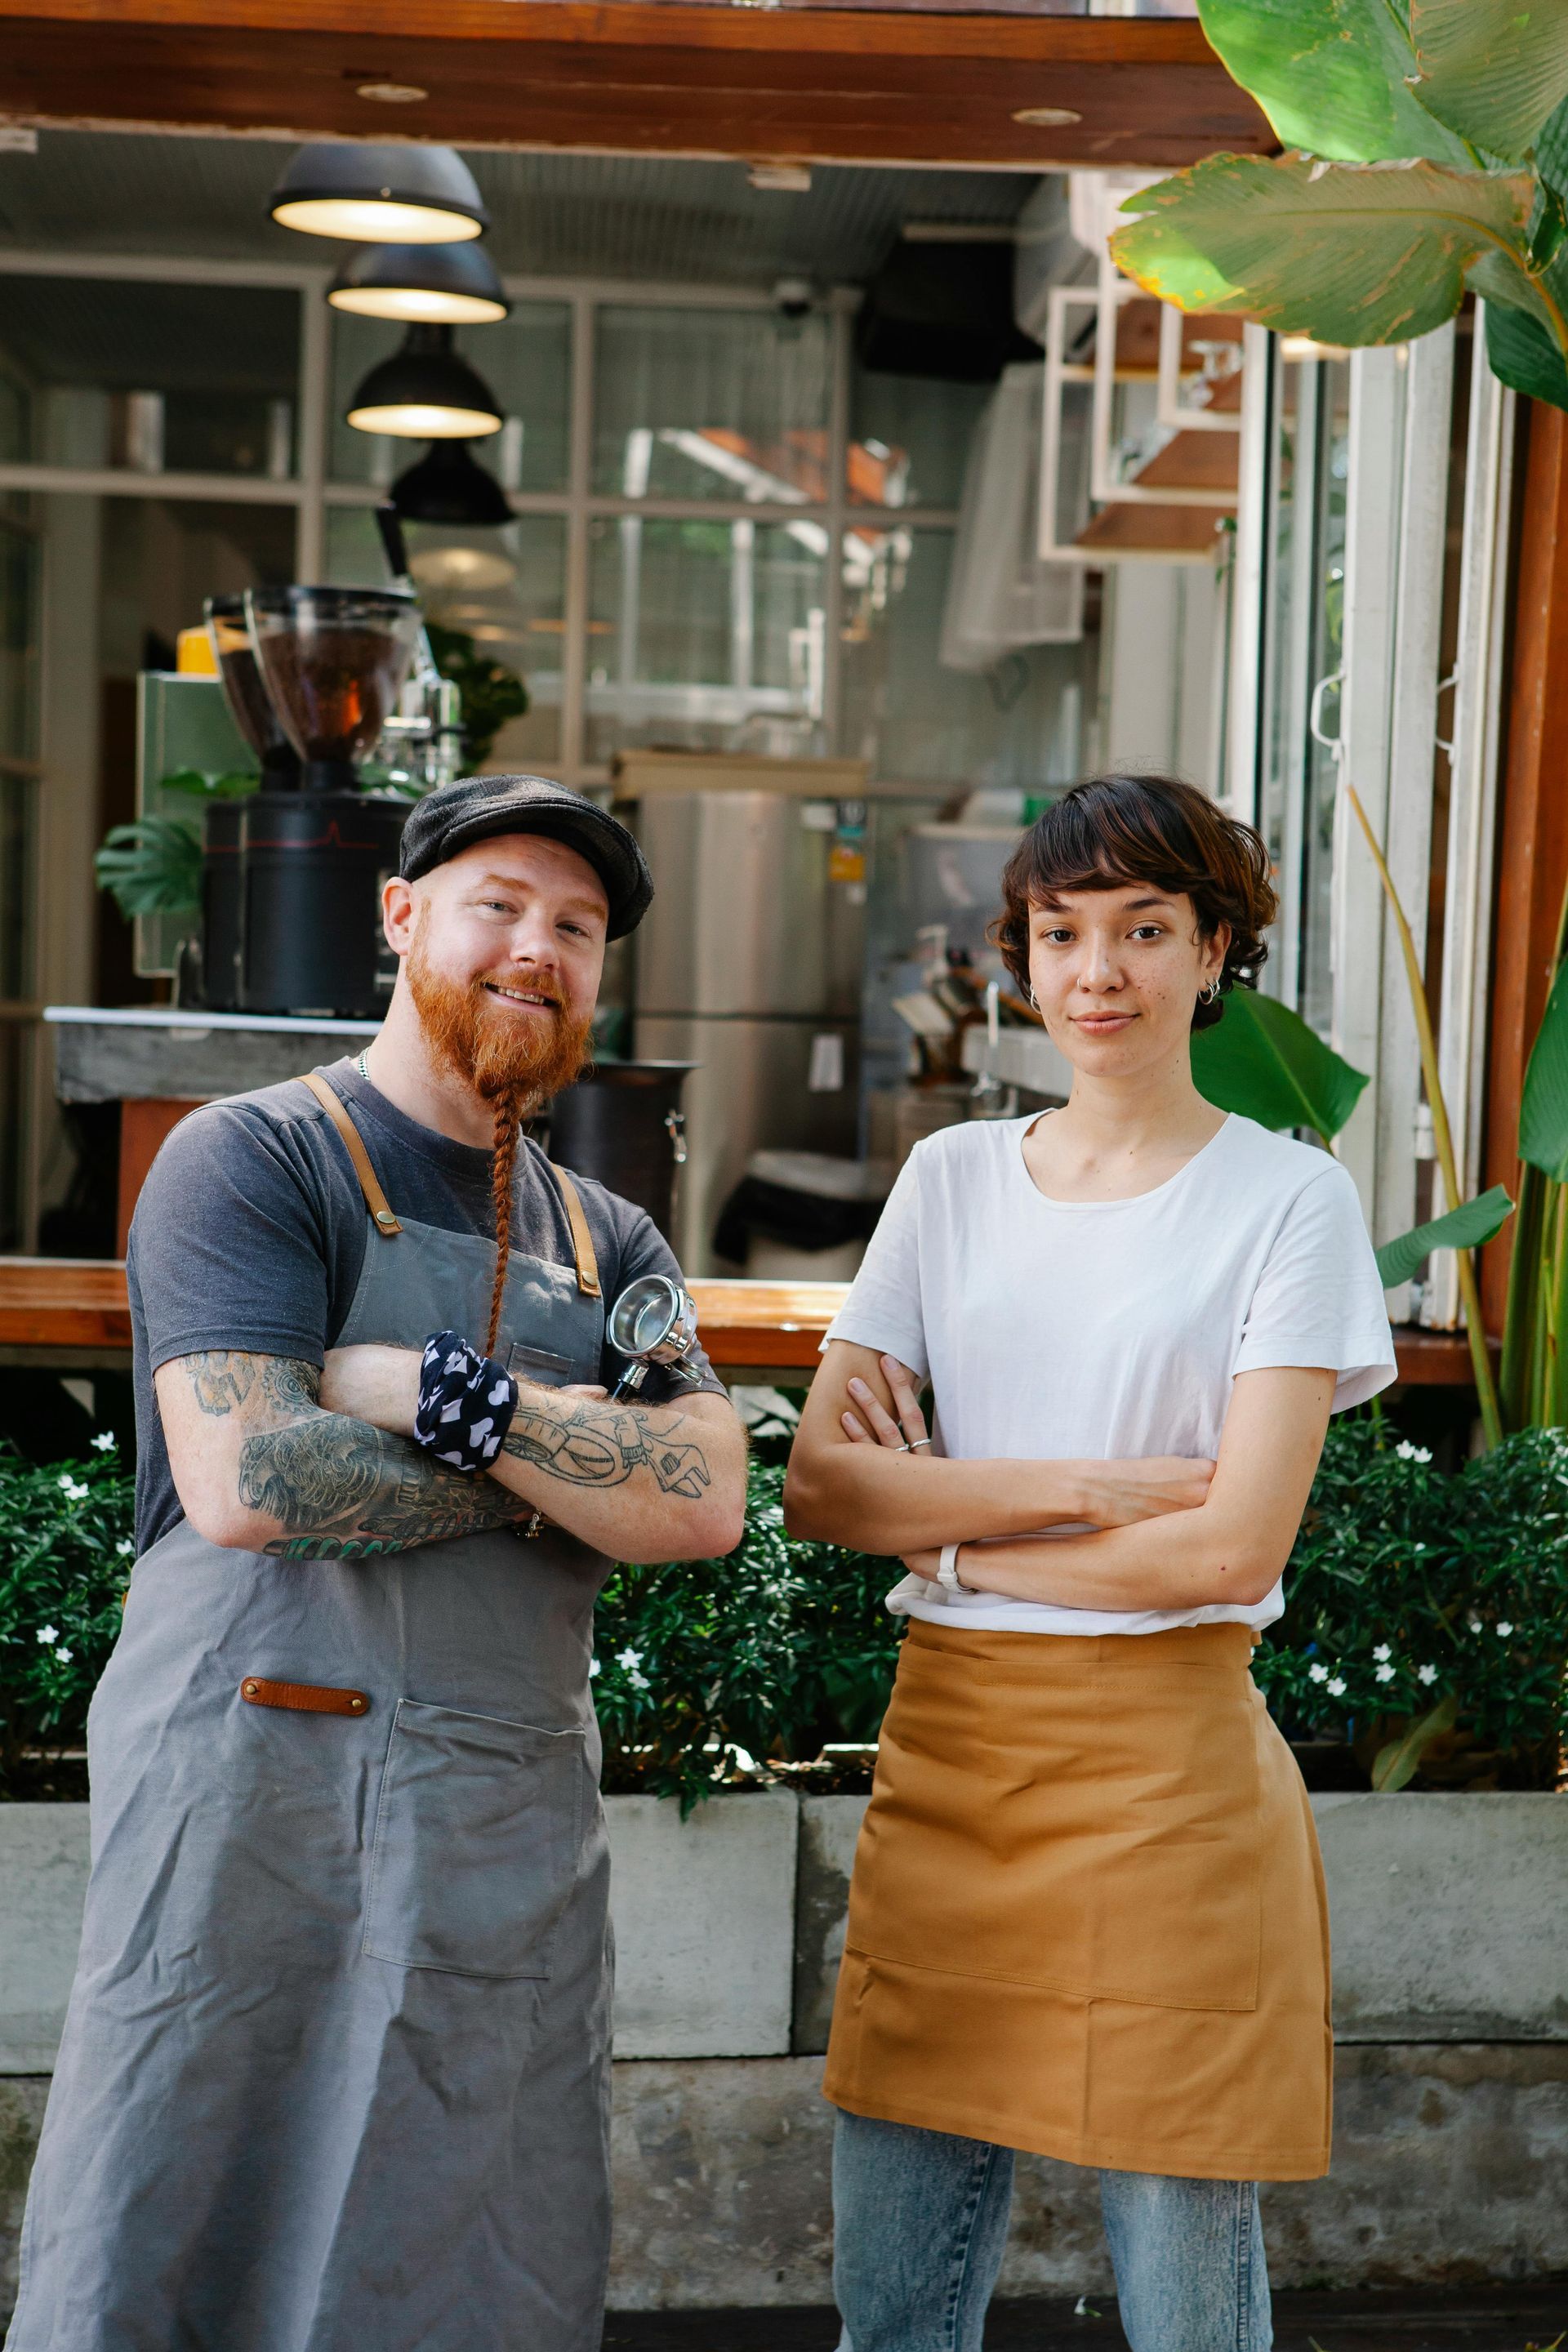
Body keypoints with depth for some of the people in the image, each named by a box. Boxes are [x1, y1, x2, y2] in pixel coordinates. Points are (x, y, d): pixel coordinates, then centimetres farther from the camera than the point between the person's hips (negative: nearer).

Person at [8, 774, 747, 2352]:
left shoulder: (609, 1245, 15)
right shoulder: (253, 1159, -1)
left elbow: (705, 1504, -1)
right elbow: (243, 1482, -16)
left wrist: (449, 1394, -13)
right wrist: (568, 1457, -6)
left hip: (512, 1836, 5)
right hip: (249, 1798, -5)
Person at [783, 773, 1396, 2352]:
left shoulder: (1288, 1198, -2)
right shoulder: (951, 1178, 10)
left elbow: (1233, 1544, -12)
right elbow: (817, 1483, 1)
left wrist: (947, 1523, -5)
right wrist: (1076, 1486, -11)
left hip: (1163, 1768, -4)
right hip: (941, 1748, 4)